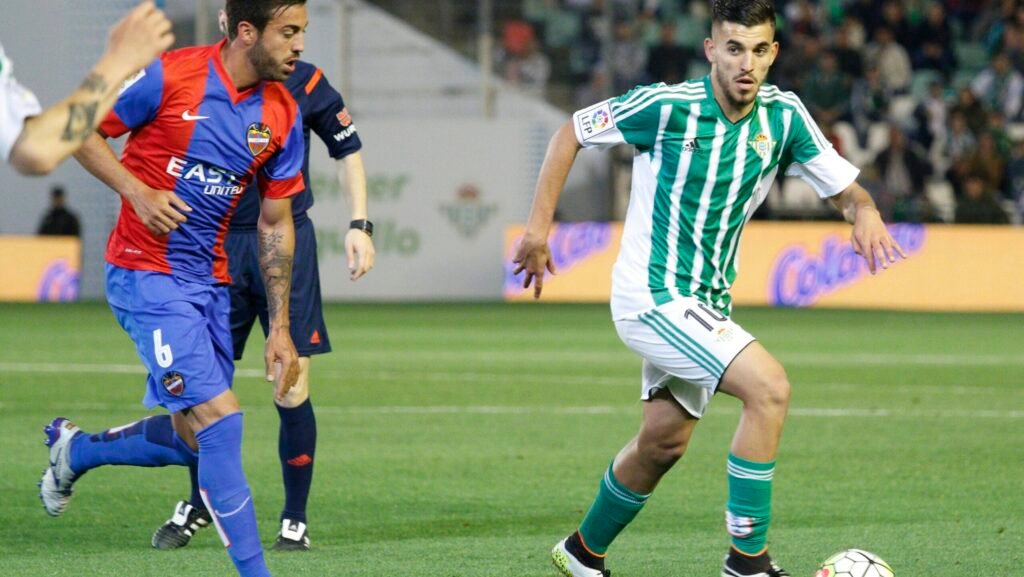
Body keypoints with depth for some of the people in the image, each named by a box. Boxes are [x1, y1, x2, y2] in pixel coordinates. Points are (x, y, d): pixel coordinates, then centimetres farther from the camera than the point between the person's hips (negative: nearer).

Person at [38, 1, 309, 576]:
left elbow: (276, 223, 10)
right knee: (220, 421, -16)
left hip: (212, 281, 7)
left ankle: (74, 450, 34)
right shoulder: (169, 76, -14)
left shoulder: (283, 114, 2)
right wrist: (138, 192, -18)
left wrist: (280, 328, 8)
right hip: (147, 274, -7)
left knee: (194, 440, 9)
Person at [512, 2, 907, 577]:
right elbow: (573, 132, -5)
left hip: (706, 303, 7)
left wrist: (864, 212, -25)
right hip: (652, 295, -7)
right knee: (770, 386, -23)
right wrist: (540, 224, -8)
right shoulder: (665, 106, -17)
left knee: (663, 443, 19)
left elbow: (845, 187, -1)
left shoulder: (783, 115, -4)